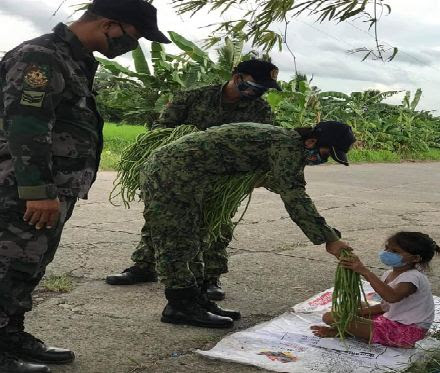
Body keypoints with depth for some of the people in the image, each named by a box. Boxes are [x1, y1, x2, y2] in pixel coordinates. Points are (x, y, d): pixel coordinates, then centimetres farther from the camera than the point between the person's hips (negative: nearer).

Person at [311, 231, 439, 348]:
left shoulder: (413, 277, -21)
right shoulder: (389, 275, 10)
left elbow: (392, 297, -42)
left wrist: (365, 271, -46)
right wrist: (357, 312, 3)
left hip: (405, 331, -11)